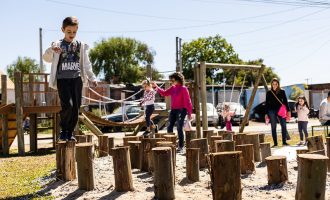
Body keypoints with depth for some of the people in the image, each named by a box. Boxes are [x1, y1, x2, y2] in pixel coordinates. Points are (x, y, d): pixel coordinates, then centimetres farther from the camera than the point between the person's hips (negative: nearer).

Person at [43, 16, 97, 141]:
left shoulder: (80, 46, 9)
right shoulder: (57, 45, 3)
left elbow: (86, 64, 13)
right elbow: (46, 58, -4)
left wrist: (92, 78, 8)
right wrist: (51, 50, -24)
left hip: (77, 79, 3)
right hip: (62, 79, -3)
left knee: (76, 107, 2)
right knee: (67, 105, -15)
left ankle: (70, 132, 16)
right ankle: (63, 130, 7)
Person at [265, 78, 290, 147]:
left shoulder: (282, 92, 8)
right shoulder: (269, 93, 7)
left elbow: (285, 101, 9)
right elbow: (267, 104, 8)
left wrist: (288, 110, -1)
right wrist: (266, 114, 4)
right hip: (271, 111, 0)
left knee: (284, 126, -8)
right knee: (273, 127, 1)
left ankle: (284, 141, 1)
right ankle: (275, 143, 6)